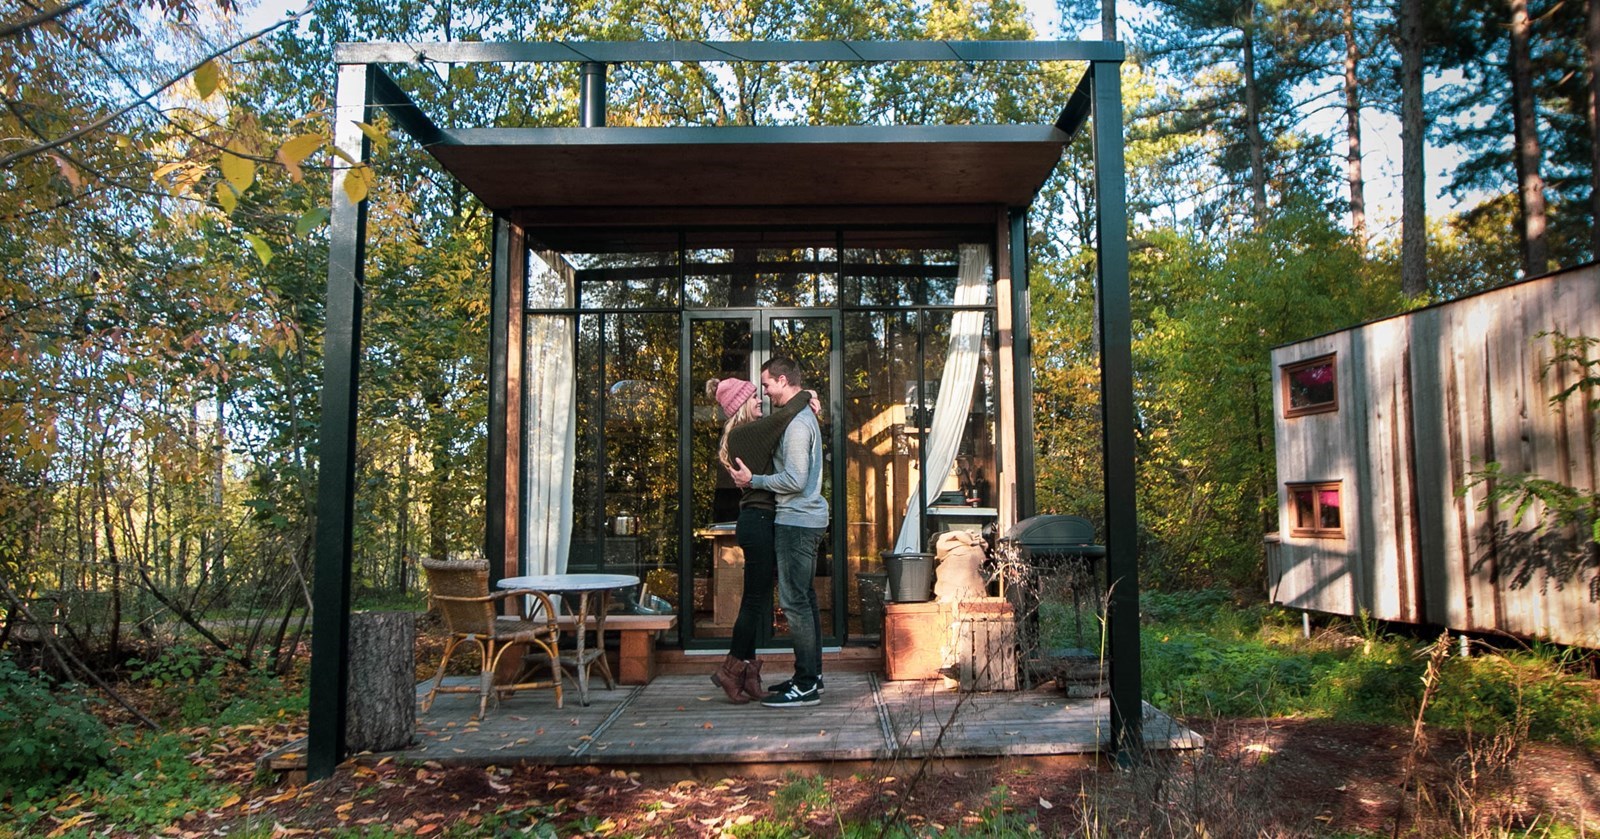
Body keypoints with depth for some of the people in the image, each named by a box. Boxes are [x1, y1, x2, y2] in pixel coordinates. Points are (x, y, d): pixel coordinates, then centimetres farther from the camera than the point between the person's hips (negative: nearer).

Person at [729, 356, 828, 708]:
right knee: (804, 597, 14)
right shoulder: (804, 416, 16)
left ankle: (805, 685, -3)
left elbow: (794, 480, -22)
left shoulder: (797, 423, -17)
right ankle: (811, 674, 22)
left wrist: (753, 480, -12)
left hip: (797, 521, -11)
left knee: (794, 600, -7)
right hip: (806, 519, 11)